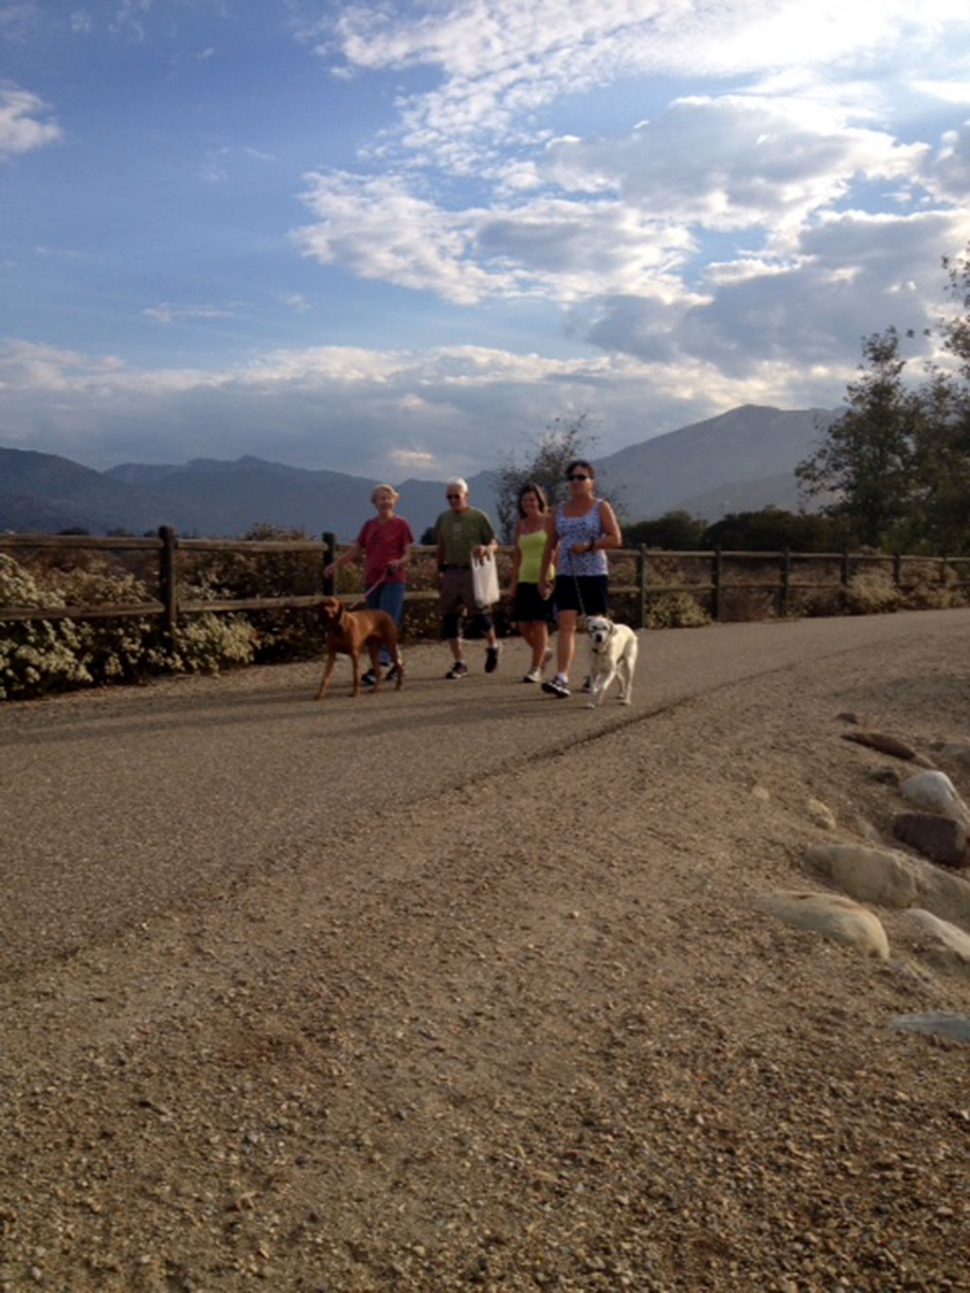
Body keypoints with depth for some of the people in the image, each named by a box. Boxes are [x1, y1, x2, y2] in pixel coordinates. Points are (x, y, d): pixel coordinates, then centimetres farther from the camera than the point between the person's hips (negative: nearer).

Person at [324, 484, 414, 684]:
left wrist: (399, 562, -24)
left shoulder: (401, 524, 0)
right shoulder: (369, 525, 14)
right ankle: (394, 662, 20)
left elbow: (408, 554, -2)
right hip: (372, 581, 6)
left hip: (394, 580, -5)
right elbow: (355, 550, 13)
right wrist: (336, 564, 1)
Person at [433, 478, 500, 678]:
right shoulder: (443, 519, 11)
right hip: (451, 572, 4)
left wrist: (486, 549, -20)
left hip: (473, 572, -4)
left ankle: (492, 646, 24)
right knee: (449, 616, 1)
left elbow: (494, 543, 2)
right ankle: (458, 663, 10)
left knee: (479, 612, -7)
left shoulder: (478, 517, -1)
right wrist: (440, 572, 16)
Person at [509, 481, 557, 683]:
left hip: (545, 580, -5)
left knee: (539, 623, -7)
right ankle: (544, 652, 30)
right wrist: (514, 581, 13)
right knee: (523, 625, 4)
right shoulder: (521, 526, 14)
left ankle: (535, 669, 0)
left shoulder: (549, 521, -2)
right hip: (525, 581, 6)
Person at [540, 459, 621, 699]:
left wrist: (589, 545, -19)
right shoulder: (560, 510, 12)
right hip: (566, 576, 3)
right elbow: (550, 545, 15)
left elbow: (616, 539, -7)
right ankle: (561, 679, -20)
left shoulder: (601, 507, 1)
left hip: (594, 574, -2)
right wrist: (544, 575, 11)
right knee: (566, 626, -10)